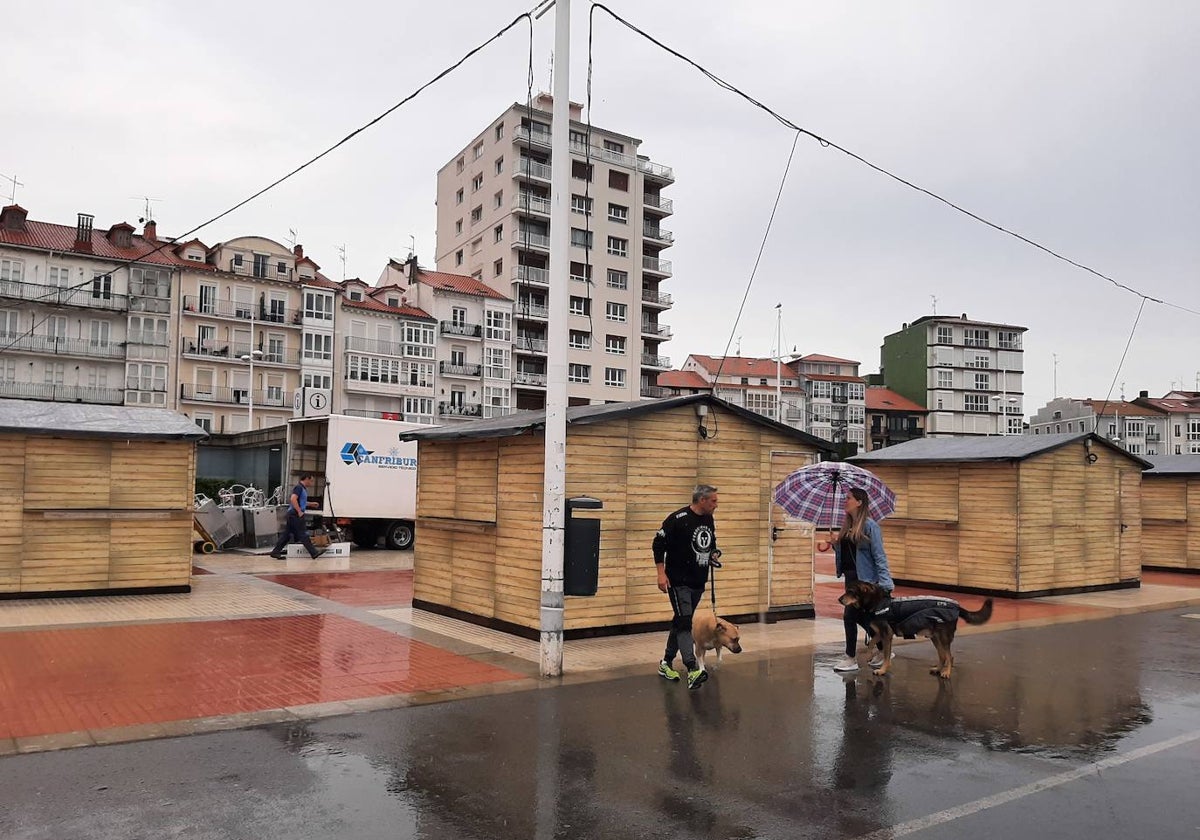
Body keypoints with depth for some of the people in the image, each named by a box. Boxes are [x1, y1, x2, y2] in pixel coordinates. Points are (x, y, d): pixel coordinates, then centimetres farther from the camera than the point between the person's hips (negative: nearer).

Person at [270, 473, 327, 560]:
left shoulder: (302, 488, 18)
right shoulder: (299, 487, -13)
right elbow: (293, 499, -25)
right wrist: (299, 511, -22)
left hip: (293, 515, 10)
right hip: (295, 514, -10)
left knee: (287, 534, 11)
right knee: (303, 534, -7)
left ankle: (275, 552, 13)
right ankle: (314, 552, -5)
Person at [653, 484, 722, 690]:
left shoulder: (709, 520, 8)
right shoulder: (678, 519, -16)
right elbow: (659, 543, -14)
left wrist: (714, 554, 3)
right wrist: (661, 573, -17)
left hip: (698, 582, 8)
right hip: (678, 582, -8)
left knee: (681, 622, 15)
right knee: (684, 622, -14)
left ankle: (666, 663, 26)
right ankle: (692, 670, -21)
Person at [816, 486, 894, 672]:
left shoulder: (870, 525, -13)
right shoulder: (847, 525, 11)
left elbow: (879, 555, -14)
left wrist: (885, 582, -17)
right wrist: (831, 545, 1)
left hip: (864, 579, -8)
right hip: (851, 577, 8)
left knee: (850, 615, -4)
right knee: (862, 617, 14)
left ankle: (851, 659, 8)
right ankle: (883, 652, 28)